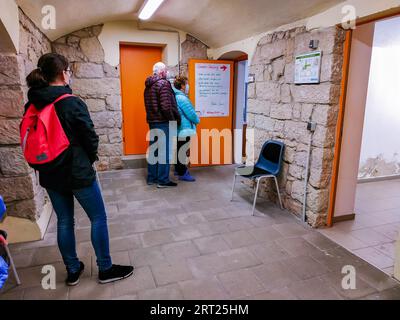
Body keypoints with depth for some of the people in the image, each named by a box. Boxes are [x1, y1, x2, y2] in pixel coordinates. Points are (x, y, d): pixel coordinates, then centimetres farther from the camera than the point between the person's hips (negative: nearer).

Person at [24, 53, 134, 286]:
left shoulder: (32, 104, 2)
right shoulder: (72, 103, -17)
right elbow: (90, 137, -13)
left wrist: (45, 161, 17)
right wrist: (90, 159, 6)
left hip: (49, 174, 7)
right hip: (77, 173, -6)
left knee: (64, 222, 17)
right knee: (99, 219, 8)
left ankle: (73, 271, 32)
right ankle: (106, 269, 20)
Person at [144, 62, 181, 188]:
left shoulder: (148, 85, 13)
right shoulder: (163, 84, -13)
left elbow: (150, 105, 15)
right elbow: (166, 107, -21)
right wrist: (173, 120, -10)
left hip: (152, 121, 9)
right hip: (163, 122, -9)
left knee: (153, 150, 14)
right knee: (164, 151, -1)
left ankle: (152, 178, 23)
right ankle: (163, 180, 5)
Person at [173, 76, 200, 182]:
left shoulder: (175, 96, 12)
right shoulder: (182, 98, -20)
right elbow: (191, 114, -20)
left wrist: (194, 120, 16)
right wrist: (197, 120, -1)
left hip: (178, 129, 10)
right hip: (184, 130, -10)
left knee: (179, 150, 18)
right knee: (182, 151, -3)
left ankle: (178, 169, 30)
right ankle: (183, 174, 4)